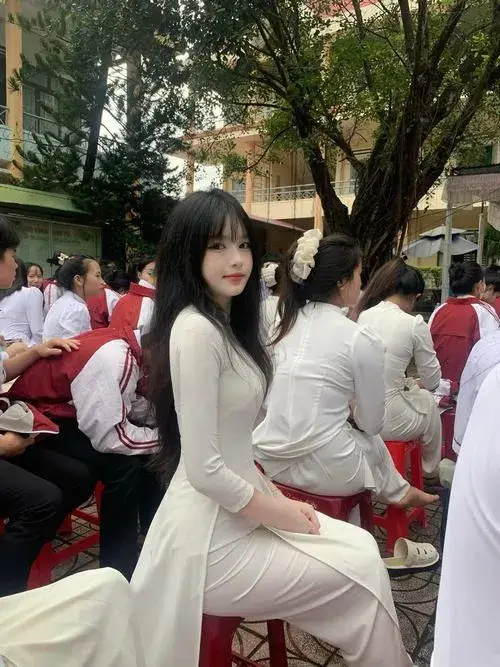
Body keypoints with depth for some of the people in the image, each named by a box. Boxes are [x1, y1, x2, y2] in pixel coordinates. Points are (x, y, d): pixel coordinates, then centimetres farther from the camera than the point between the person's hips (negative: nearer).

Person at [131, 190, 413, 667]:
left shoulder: (227, 324, 9)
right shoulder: (195, 329, -22)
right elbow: (204, 470, -23)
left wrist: (276, 497, 6)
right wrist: (277, 511, -10)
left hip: (236, 512, 8)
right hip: (211, 536, -8)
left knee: (362, 549, 9)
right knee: (362, 574, 0)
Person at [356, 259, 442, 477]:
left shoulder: (362, 315, -1)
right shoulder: (414, 324, -12)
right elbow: (432, 382, 1)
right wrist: (416, 384, 22)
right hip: (386, 421, -4)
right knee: (428, 402, 28)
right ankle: (429, 470, 52)